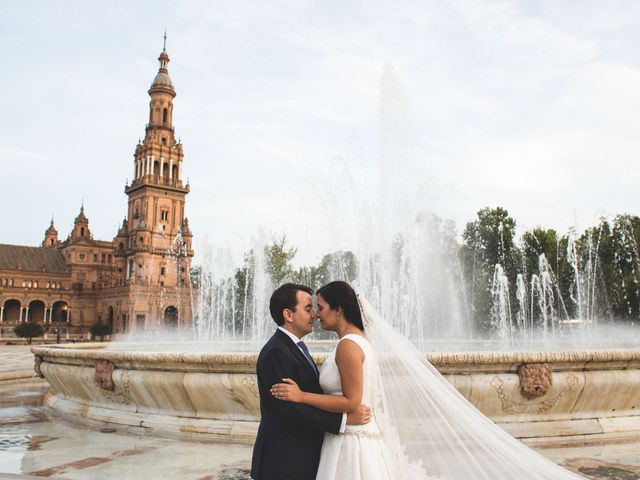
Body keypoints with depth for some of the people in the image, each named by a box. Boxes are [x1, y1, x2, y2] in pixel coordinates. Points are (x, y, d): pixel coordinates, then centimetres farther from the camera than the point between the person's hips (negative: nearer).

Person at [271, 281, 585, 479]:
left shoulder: (348, 346, -19)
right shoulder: (360, 340, 11)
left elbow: (351, 402, -22)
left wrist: (301, 396, -20)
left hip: (352, 447, -9)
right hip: (354, 442, 9)